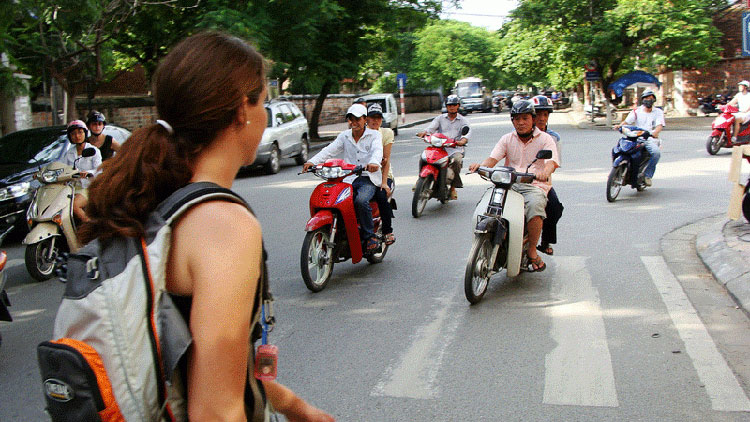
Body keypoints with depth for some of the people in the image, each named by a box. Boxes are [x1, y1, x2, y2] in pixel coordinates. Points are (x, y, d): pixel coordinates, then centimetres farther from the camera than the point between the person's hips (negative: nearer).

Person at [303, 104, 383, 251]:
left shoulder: (374, 135, 4)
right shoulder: (344, 136, 15)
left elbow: (378, 150, -16)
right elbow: (329, 150, 3)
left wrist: (374, 163, -41)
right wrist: (312, 162, -15)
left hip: (369, 179, -4)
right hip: (349, 179, 4)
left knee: (361, 200, -32)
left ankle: (370, 236, -16)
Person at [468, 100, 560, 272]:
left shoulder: (545, 139, 7)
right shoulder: (507, 139, 17)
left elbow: (552, 161, -9)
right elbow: (493, 158, 4)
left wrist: (545, 172, -34)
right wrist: (480, 165, -20)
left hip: (535, 185, -3)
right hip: (510, 184, 3)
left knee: (535, 205, -35)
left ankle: (532, 251, -17)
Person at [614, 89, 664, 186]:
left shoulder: (658, 112, 9)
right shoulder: (636, 111, 12)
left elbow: (660, 126, -6)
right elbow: (627, 121, 0)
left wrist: (654, 133, -29)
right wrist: (619, 126, -23)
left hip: (650, 139, -1)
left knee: (656, 152, -33)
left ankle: (647, 175, -20)